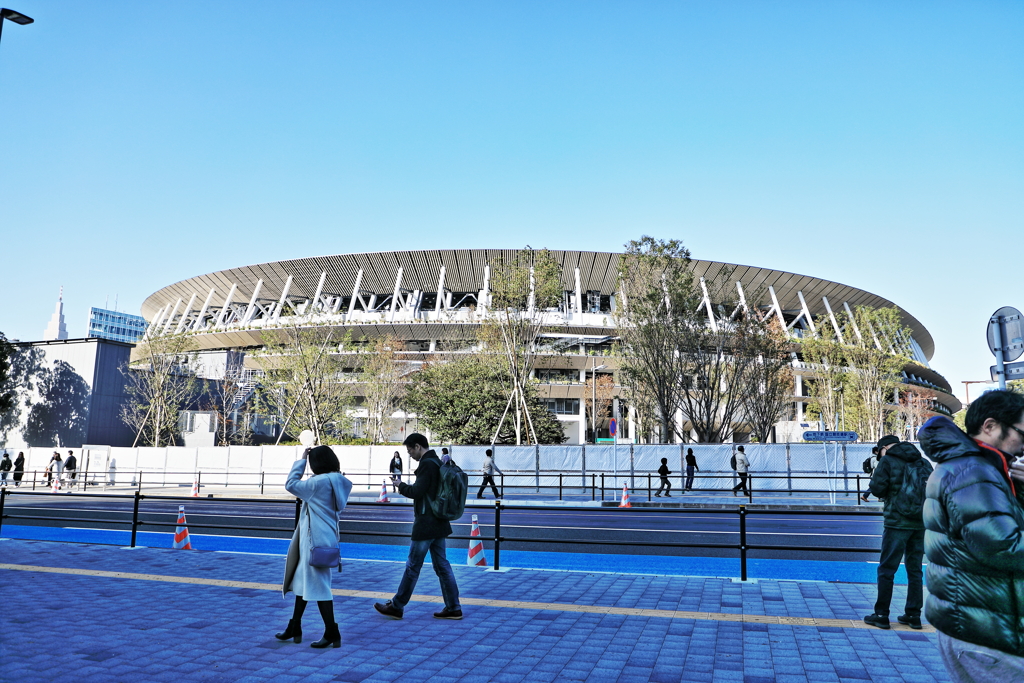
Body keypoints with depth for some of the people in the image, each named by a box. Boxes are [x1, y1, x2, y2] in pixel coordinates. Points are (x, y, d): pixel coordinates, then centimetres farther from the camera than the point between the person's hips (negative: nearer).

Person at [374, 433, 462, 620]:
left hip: (426, 524, -9)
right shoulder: (438, 462, 13)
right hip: (438, 523, 9)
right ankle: (453, 608, 13)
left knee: (412, 566, 1)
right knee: (441, 565, 11)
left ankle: (396, 607, 12)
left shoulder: (427, 464, -16)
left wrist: (401, 486, -4)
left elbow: (417, 491, -19)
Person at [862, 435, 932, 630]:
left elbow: (877, 488, -12)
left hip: (897, 522, -5)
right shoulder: (924, 463, 10)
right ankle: (914, 615, 18)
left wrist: (875, 474, 7)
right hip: (921, 523, 5)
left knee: (886, 570, 2)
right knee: (915, 569, 14)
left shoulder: (888, 461, -6)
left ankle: (881, 615, 5)